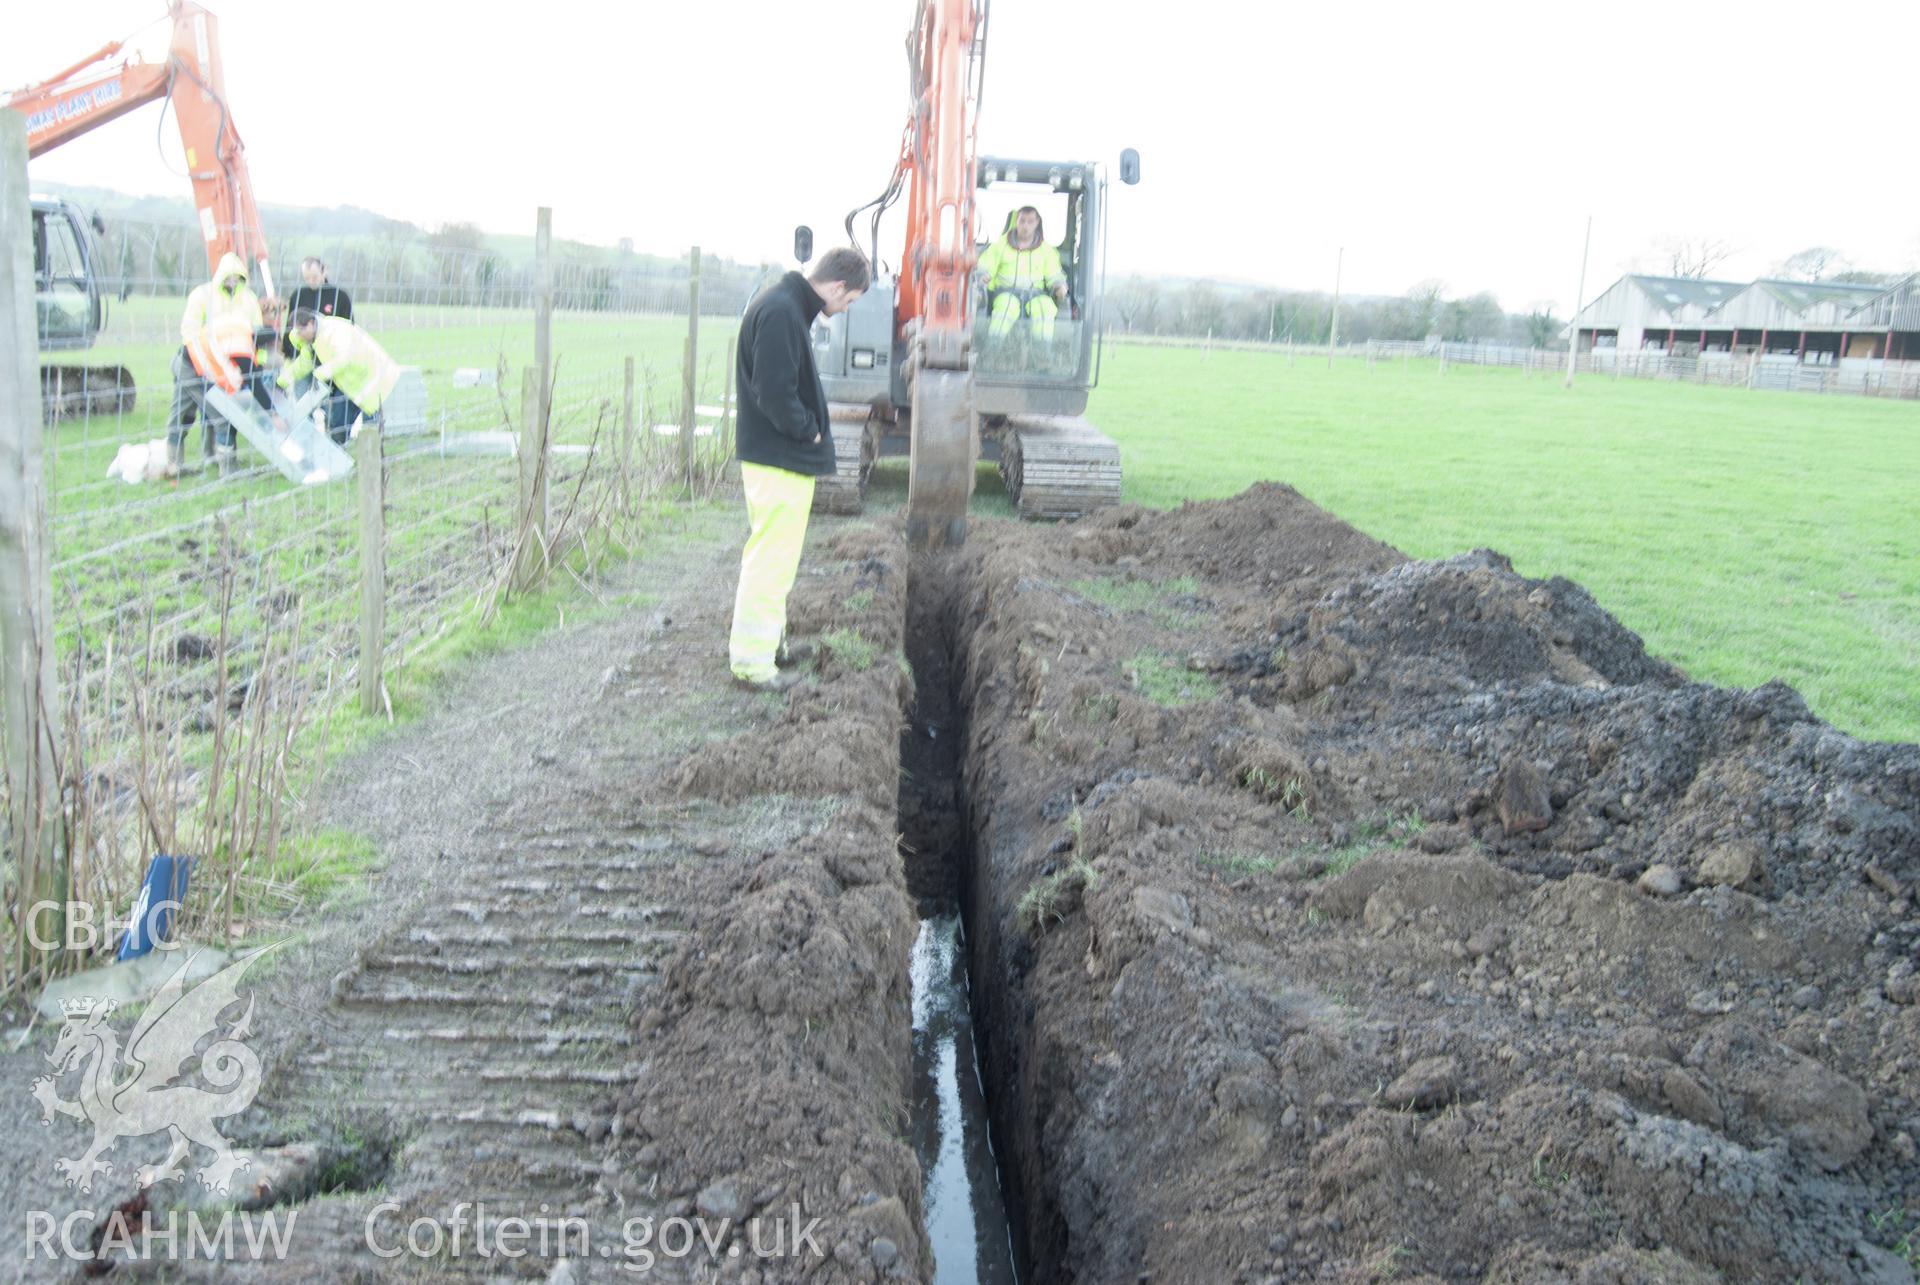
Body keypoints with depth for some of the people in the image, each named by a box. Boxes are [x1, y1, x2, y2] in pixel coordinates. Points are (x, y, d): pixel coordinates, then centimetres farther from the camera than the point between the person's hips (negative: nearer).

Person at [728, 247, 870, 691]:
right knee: (772, 559, -5)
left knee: (767, 553, 21)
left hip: (775, 454, 11)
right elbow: (774, 392, -25)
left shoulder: (787, 305, 13)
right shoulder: (781, 313, -20)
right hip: (782, 459, -11)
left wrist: (810, 428, 10)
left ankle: (757, 638, 35)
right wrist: (810, 431, -12)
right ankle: (752, 661, 2)